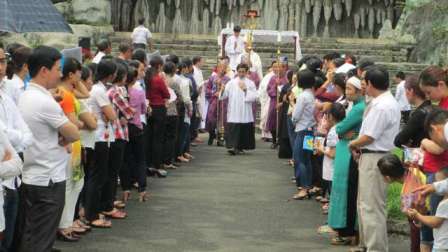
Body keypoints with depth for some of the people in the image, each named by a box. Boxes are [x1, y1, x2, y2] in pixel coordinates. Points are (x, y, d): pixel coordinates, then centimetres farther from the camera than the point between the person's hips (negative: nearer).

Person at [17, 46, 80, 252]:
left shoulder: (25, 97, 10)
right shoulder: (45, 102, -19)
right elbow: (74, 134, -15)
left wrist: (57, 139, -7)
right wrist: (63, 140, 4)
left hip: (29, 178, 9)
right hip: (48, 180, -9)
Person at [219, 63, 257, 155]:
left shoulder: (250, 83, 6)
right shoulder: (231, 83, 6)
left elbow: (254, 97, -4)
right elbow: (223, 96, 2)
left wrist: (245, 89, -11)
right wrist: (222, 90, -18)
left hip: (245, 113, 1)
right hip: (233, 113, -1)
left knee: (244, 130, 6)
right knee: (233, 129, -13)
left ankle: (239, 147, 19)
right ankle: (232, 146, -18)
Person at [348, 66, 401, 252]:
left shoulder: (381, 107, -21)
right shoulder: (389, 102, 12)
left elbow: (368, 137, -20)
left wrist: (353, 144, -2)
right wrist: (359, 145, 3)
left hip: (374, 158, -11)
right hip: (372, 156, 11)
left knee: (372, 206, -5)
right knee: (364, 203, 20)